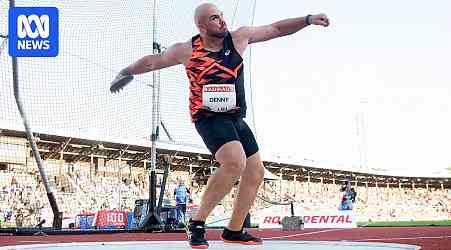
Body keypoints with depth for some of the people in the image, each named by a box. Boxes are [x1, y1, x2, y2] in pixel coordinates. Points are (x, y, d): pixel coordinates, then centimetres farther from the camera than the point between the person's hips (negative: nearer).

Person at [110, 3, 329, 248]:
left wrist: (308, 19, 0)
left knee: (256, 173, 8)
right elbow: (153, 60, 7)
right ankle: (197, 224, -16)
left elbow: (276, 28, 5)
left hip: (236, 119, 6)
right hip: (209, 118, -6)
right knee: (235, 162, -30)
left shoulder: (238, 38, -1)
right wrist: (126, 72, 3)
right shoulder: (187, 50, -7)